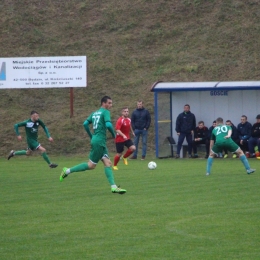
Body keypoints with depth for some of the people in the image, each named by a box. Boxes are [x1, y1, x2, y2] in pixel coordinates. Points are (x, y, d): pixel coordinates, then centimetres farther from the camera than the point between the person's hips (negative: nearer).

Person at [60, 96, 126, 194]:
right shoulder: (105, 112, -8)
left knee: (108, 163, 3)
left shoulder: (94, 113, 16)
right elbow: (108, 125, -21)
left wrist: (91, 136, 20)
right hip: (99, 141, -9)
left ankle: (113, 187, -4)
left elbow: (85, 124, 13)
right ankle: (67, 171, 4)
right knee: (91, 165, -2)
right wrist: (114, 134, -4)